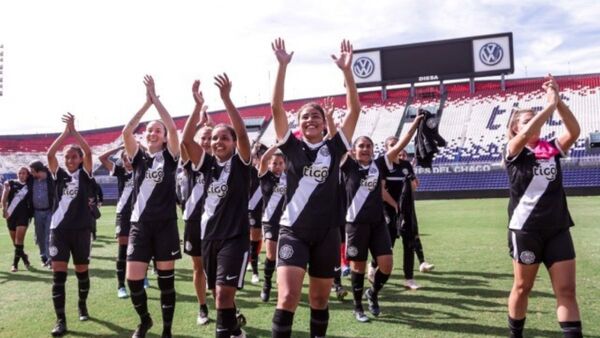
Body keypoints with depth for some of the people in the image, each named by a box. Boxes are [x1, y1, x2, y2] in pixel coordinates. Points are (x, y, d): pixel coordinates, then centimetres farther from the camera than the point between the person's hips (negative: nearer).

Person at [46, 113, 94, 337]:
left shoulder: (85, 174, 3)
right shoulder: (59, 174, 7)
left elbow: (88, 152, -13)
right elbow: (50, 154, -9)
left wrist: (74, 130, -16)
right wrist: (65, 132, -12)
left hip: (81, 229, -1)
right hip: (59, 228, 1)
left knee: (82, 271, 11)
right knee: (58, 274, -5)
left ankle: (82, 304, 36)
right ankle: (60, 320, 0)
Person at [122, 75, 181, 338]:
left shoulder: (169, 157, 2)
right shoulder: (138, 157, 8)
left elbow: (173, 129, -13)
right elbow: (126, 131, -6)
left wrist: (156, 98, -9)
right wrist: (146, 102, -7)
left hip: (165, 225, -2)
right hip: (139, 224, 2)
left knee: (166, 279, 5)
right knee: (133, 280, -1)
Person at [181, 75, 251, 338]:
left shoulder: (240, 163, -3)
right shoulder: (207, 163, 7)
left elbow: (242, 133, -20)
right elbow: (186, 140, -5)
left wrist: (226, 98, -27)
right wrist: (198, 105, -13)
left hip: (235, 236, -5)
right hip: (209, 236, 5)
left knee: (224, 292, -14)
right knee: (219, 293, 15)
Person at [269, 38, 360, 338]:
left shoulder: (334, 147, 4)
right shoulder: (292, 147, 2)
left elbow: (355, 110, -2)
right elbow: (276, 107, -6)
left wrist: (346, 70, -9)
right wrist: (282, 65, -11)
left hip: (327, 233, 2)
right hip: (293, 231, -1)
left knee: (319, 300, 14)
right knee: (287, 298, -13)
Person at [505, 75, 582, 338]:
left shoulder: (552, 148, 7)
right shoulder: (514, 152, -5)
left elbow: (574, 131, -10)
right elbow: (527, 134, -25)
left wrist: (559, 101, -16)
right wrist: (550, 103, -19)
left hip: (557, 228, 4)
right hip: (525, 229, -4)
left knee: (566, 290, 2)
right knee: (522, 287, 9)